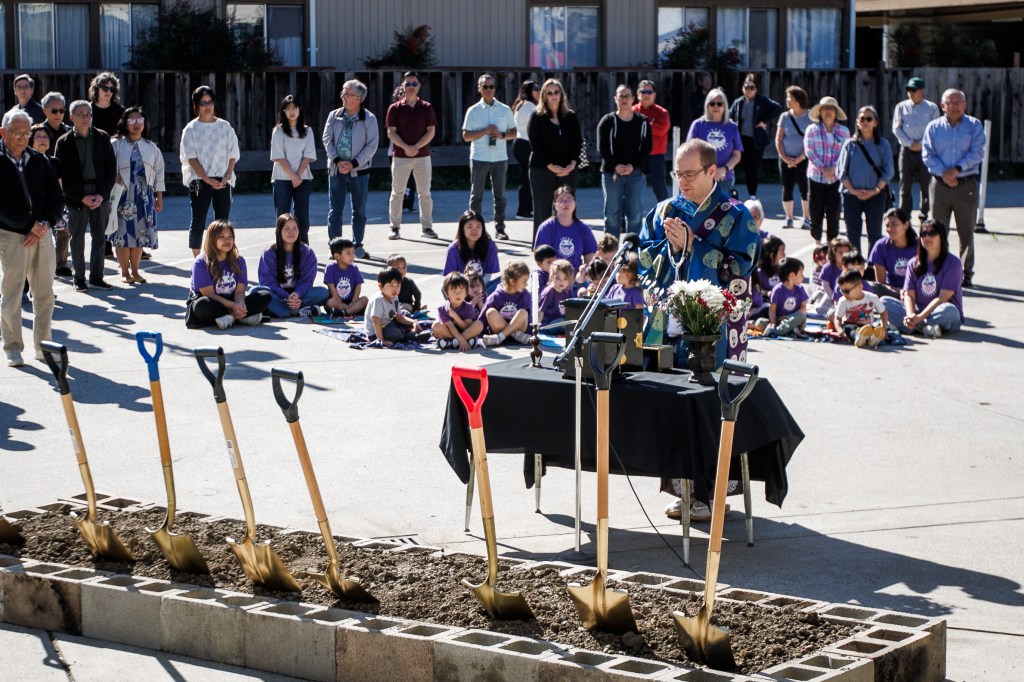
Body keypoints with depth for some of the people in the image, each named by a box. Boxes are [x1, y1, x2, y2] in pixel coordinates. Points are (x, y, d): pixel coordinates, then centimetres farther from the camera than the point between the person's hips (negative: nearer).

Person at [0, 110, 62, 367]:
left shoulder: (40, 161, 10)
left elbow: (57, 198, 10)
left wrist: (44, 224, -6)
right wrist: (30, 225, -13)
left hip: (41, 234, 4)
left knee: (45, 295, 5)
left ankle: (43, 346, 14)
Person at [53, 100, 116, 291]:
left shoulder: (102, 138, 5)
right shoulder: (64, 142, -2)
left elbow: (111, 168, 4)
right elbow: (62, 175, -3)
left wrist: (102, 194, -7)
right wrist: (82, 197, -10)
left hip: (101, 195, 2)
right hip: (76, 196, -2)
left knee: (100, 238, 6)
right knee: (77, 238, 3)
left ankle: (96, 276, 15)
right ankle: (79, 278, 11)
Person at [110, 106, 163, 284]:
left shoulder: (151, 147, 12)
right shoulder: (116, 145, -1)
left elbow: (159, 172, 13)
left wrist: (159, 197, 10)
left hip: (144, 196, 4)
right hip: (123, 195, -3)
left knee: (140, 233, 5)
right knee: (123, 232, -3)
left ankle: (135, 270, 16)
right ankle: (125, 271, 8)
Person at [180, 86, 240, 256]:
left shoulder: (225, 126, 8)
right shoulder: (191, 129, 1)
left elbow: (233, 155, 8)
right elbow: (191, 158, -5)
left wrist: (227, 177, -7)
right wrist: (208, 179, -14)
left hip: (222, 181, 2)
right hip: (199, 181, -2)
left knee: (223, 223, 1)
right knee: (198, 222, -2)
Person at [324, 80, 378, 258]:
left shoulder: (369, 119, -4)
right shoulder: (334, 116, 4)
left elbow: (372, 145, -7)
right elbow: (327, 140, 2)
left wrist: (353, 163, -14)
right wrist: (337, 161, -12)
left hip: (359, 170, -1)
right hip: (336, 169, 1)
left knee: (359, 210, 7)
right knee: (335, 210, 1)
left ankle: (357, 245, 18)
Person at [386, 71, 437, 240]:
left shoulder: (426, 107, 5)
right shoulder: (395, 108, 3)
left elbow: (431, 131, -1)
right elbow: (391, 133, -3)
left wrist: (416, 147, -14)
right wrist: (406, 147, -17)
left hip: (422, 155, 1)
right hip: (400, 156, -1)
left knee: (425, 193, 4)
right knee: (397, 192, 1)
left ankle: (426, 227, 11)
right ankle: (395, 228, 7)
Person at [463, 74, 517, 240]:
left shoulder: (505, 110, 6)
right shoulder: (473, 111, 1)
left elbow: (513, 133, 10)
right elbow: (466, 136, -2)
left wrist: (502, 135, -10)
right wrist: (485, 131, -13)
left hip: (500, 158, 2)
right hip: (479, 158, -2)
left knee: (500, 195, 4)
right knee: (476, 194, 3)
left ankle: (499, 228, 10)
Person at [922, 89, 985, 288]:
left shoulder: (974, 126, 4)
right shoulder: (934, 127, 6)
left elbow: (977, 153, -6)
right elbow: (927, 155, 0)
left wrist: (956, 170, -16)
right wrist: (943, 173, -14)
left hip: (966, 184, -1)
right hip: (940, 184, 1)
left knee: (966, 232, 2)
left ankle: (966, 273, 8)